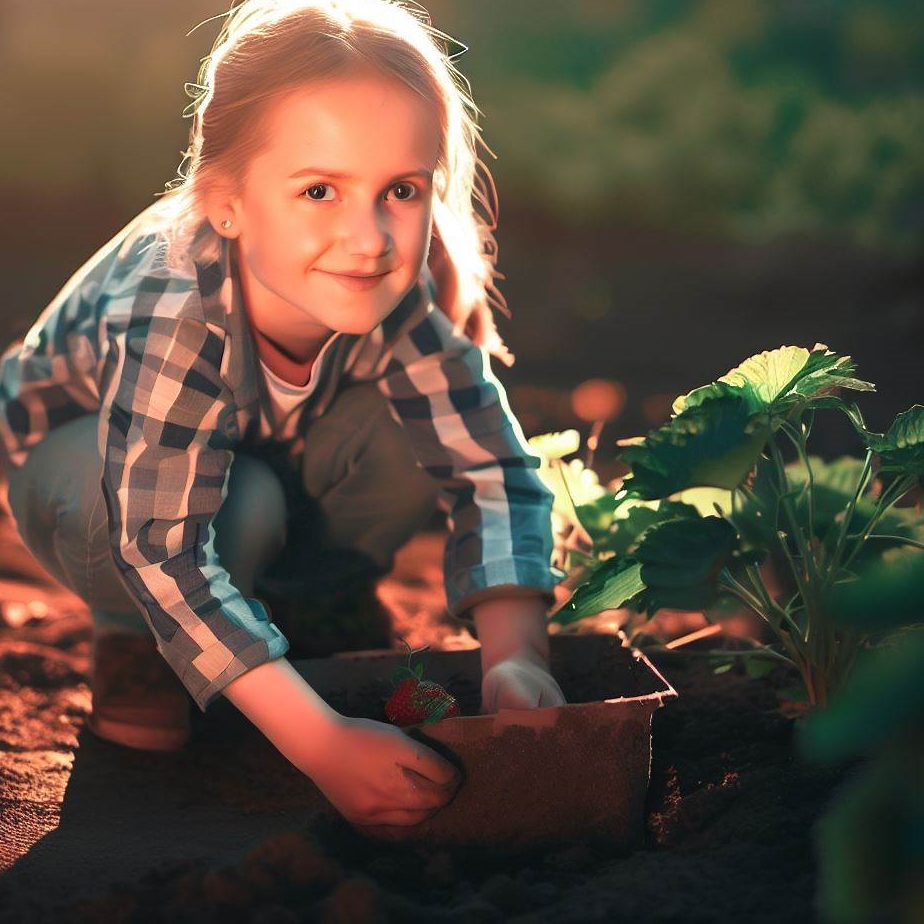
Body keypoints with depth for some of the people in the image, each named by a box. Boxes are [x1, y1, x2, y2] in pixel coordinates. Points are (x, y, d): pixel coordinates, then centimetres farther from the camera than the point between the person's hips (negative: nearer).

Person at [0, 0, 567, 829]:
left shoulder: (403, 295, -28)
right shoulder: (174, 315, -42)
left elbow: (492, 469, -26)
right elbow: (164, 547, -45)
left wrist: (515, 656, -41)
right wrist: (320, 743, -51)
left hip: (272, 447, 4)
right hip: (82, 447, -4)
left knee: (423, 429, -24)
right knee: (239, 508, -37)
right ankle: (131, 644, -3)